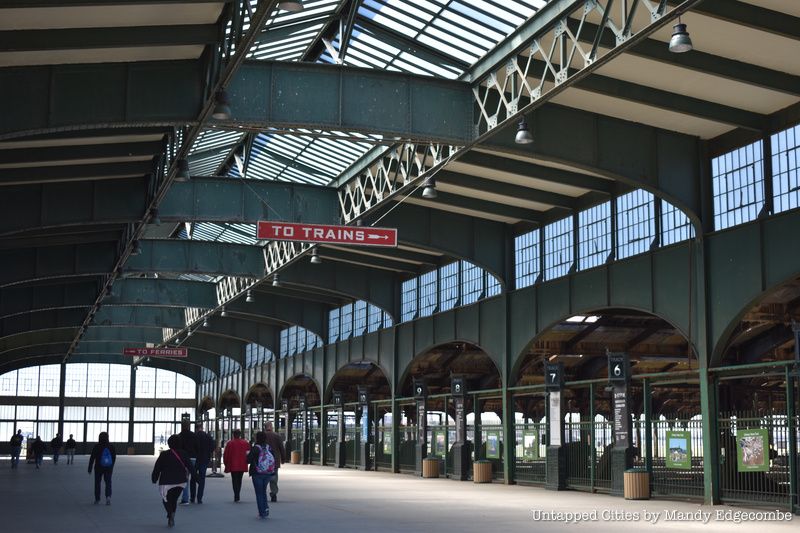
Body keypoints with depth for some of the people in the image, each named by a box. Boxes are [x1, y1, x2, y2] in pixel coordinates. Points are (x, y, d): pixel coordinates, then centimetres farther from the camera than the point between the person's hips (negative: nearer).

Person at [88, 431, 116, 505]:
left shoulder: (97, 447, -9)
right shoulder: (111, 446, -2)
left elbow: (92, 458, -8)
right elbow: (114, 457, 5)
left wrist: (90, 468, -1)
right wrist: (111, 467, 17)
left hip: (98, 468, -1)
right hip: (108, 468, 1)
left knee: (97, 483, 13)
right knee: (108, 482, 8)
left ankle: (97, 499, 18)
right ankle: (108, 496, -15)